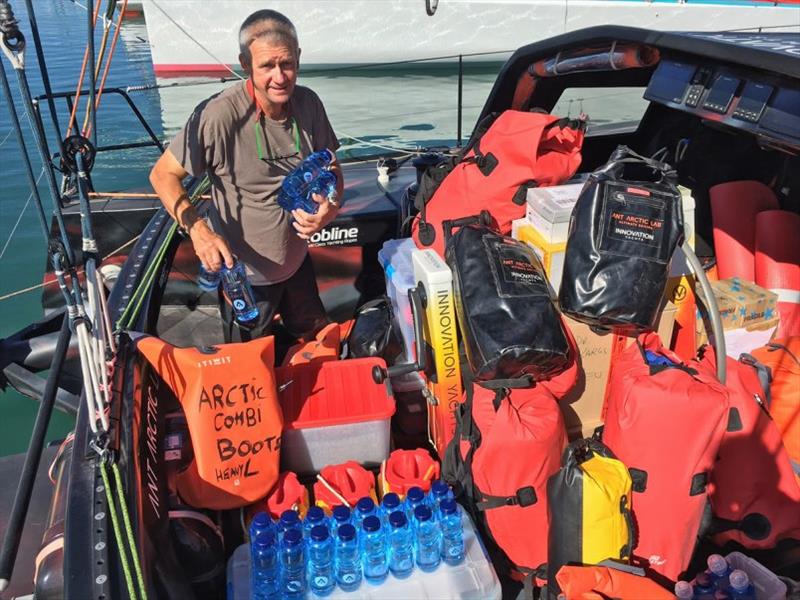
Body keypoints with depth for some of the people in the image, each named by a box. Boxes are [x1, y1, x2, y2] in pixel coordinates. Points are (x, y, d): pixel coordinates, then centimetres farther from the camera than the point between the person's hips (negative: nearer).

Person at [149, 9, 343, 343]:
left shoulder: (308, 104, -11)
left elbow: (331, 169, 2)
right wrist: (197, 228, -33)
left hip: (297, 262, 5)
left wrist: (330, 207, -19)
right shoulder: (219, 116, -28)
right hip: (245, 274, -5)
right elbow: (163, 175, -18)